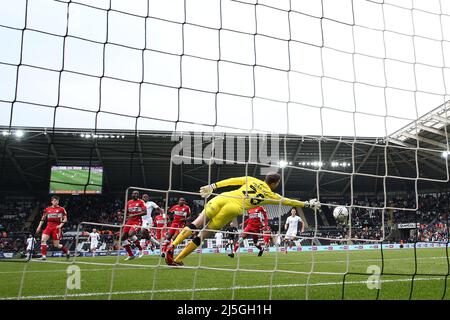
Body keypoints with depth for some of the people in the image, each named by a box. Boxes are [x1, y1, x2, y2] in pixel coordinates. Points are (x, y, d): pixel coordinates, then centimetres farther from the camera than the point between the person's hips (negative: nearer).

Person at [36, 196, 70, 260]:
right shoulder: (47, 209, 10)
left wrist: (61, 225, -13)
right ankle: (43, 256, -11)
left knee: (56, 245, -4)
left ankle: (67, 251, 21)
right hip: (49, 227, 4)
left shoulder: (61, 209, 1)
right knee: (43, 239, -16)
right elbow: (43, 218, 17)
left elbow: (65, 219, 1)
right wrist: (39, 227, 12)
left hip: (57, 228, -4)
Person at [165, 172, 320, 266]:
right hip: (233, 208, -3)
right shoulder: (270, 195, 15)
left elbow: (232, 180, 12)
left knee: (196, 224, 10)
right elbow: (288, 201, 25)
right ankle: (177, 260, 6)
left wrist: (213, 186, 9)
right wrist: (308, 204, 36)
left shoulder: (252, 179, 22)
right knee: (202, 234, 5)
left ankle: (172, 247, -3)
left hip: (223, 198, 3)